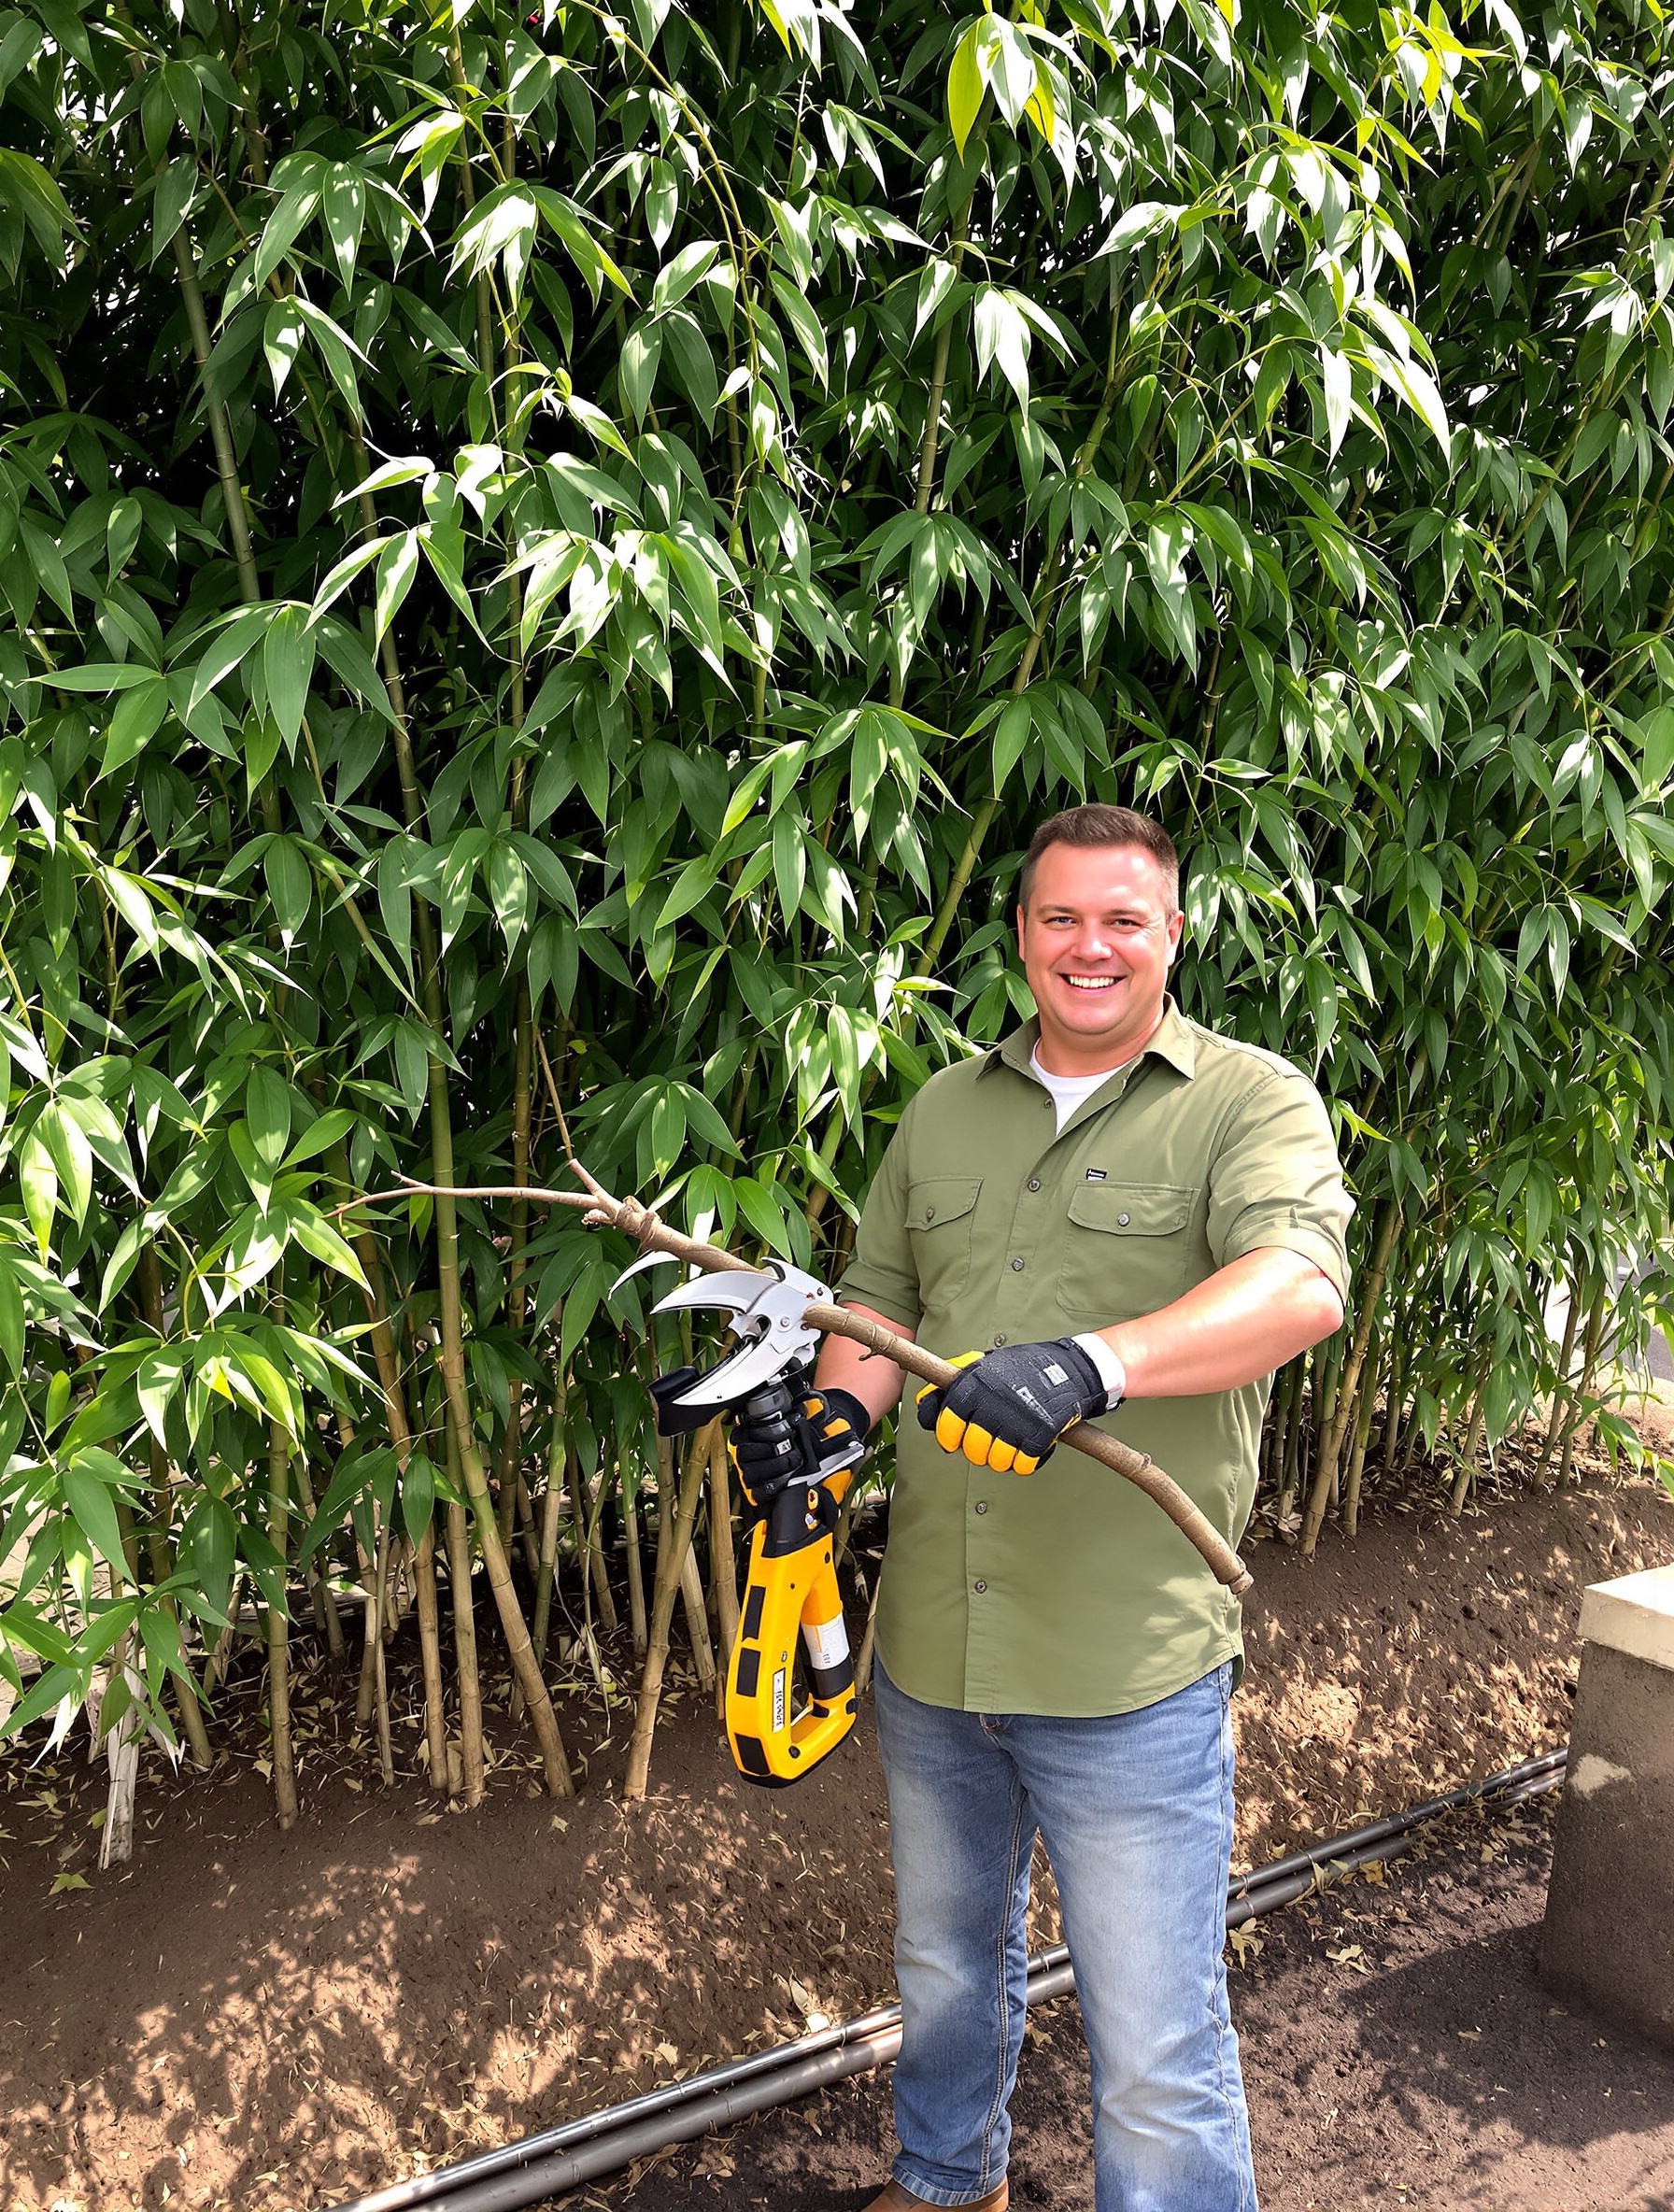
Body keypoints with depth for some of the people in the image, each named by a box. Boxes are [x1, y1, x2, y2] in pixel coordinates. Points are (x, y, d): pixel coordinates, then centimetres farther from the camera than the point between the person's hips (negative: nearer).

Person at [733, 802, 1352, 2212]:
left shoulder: (1252, 1102, -6)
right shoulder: (944, 1112, 10)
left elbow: (1302, 1283, -24)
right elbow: (881, 1300, 16)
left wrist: (1092, 1361, -39)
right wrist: (835, 1410, -5)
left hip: (1131, 1679, -5)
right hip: (930, 1652, 6)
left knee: (1157, 2052, 6)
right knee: (945, 1965, 27)